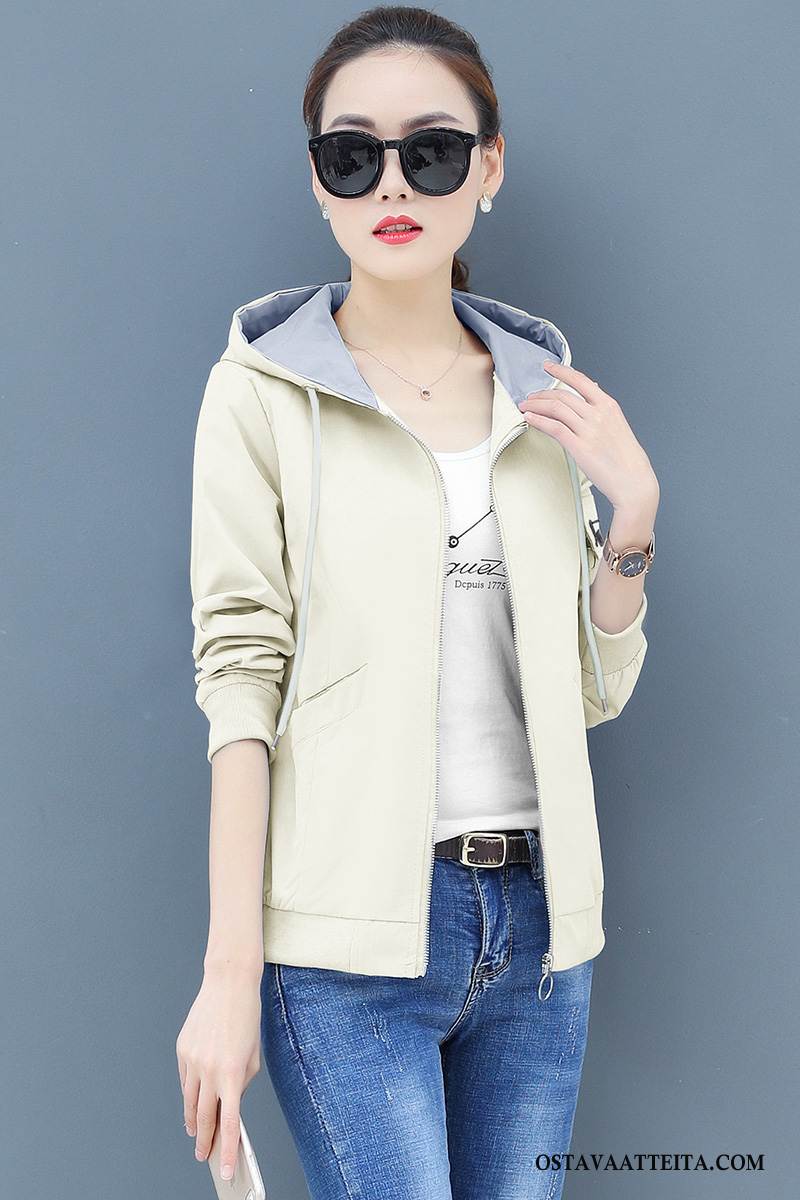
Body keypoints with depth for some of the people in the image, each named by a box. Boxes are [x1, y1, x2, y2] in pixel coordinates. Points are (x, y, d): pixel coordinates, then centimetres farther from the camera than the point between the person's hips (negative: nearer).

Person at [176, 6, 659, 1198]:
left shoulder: (545, 389, 10)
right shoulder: (265, 389, -3)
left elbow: (594, 689, 13)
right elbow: (241, 677, -8)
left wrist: (634, 512, -4)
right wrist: (231, 973, -13)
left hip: (538, 918, 5)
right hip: (349, 926, -4)